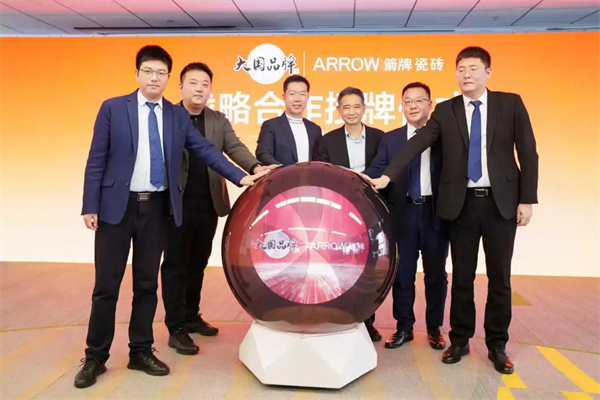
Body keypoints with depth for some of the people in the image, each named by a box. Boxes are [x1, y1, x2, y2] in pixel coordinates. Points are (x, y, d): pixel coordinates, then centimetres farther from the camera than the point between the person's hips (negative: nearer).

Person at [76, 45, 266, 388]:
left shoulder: (178, 115, 8)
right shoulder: (112, 108, 0)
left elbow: (205, 150, 4)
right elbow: (96, 160, -2)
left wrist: (240, 176, -6)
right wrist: (90, 206, -7)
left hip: (156, 208, 2)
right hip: (117, 205, -2)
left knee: (147, 283, 10)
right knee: (107, 285, 4)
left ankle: (141, 352, 24)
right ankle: (95, 357, 19)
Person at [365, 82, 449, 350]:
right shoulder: (390, 139, 9)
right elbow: (376, 171, -3)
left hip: (435, 212, -1)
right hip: (403, 212, 1)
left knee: (436, 274, 10)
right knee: (402, 273, 9)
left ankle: (435, 328, 25)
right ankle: (404, 327, 23)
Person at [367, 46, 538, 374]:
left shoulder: (510, 103, 3)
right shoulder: (445, 111, 5)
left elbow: (527, 152, 1)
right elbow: (415, 145, -6)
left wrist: (527, 199, -5)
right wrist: (386, 177, -17)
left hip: (501, 202, 0)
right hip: (462, 203, 1)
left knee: (499, 276, 7)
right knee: (462, 276, 9)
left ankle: (497, 344, 22)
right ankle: (459, 340, 23)